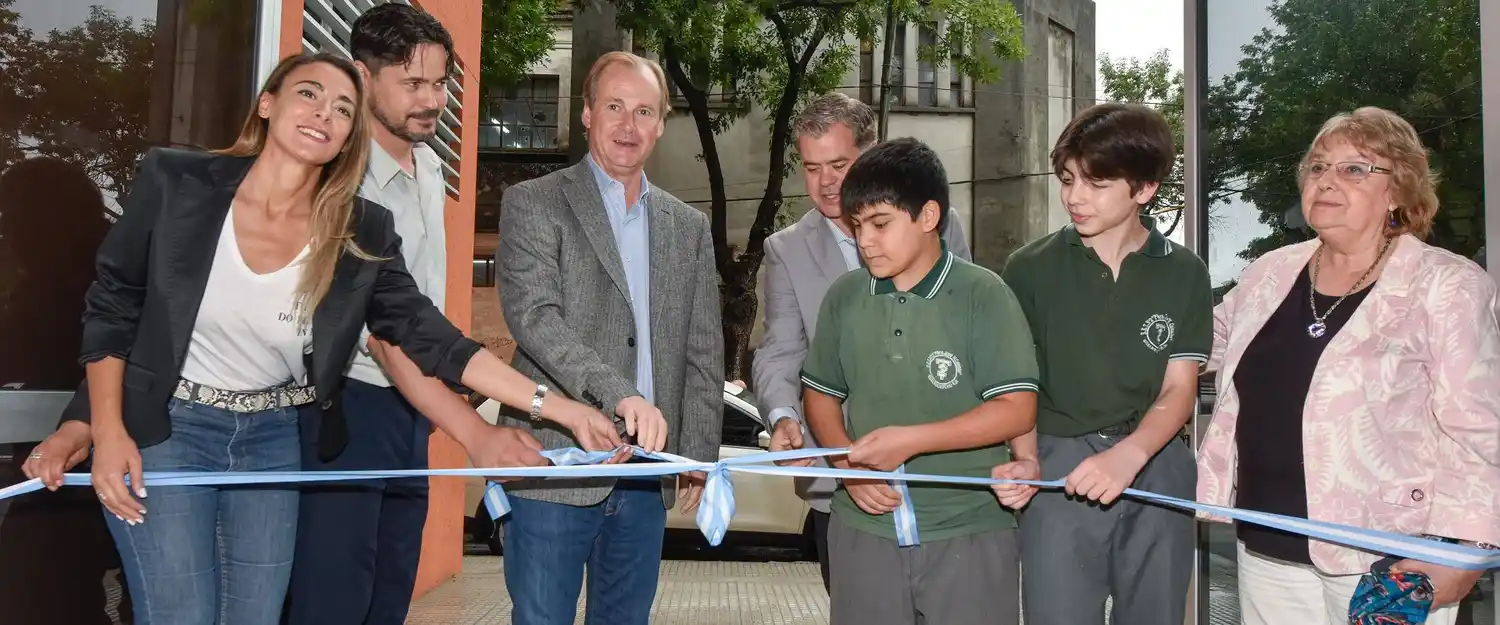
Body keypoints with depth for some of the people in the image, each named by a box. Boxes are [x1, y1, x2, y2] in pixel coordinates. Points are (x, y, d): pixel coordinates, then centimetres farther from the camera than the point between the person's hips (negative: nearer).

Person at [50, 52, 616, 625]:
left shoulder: (361, 233, -9)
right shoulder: (175, 182, -12)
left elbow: (428, 336, -12)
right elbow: (111, 306, -3)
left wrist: (554, 406, -21)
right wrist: (109, 432, -8)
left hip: (272, 440, 2)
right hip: (163, 429, -2)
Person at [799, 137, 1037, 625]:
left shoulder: (983, 295, -8)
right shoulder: (844, 297, 4)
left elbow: (1017, 410, -11)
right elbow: (820, 393, 13)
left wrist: (909, 439, -19)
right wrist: (847, 464, -5)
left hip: (968, 532, -3)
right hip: (863, 529, 4)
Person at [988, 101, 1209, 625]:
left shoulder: (1183, 273, 2)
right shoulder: (1030, 268, -1)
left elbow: (1179, 392, -2)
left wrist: (1128, 455, -19)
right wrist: (1026, 460, -14)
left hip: (1156, 469, 2)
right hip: (1061, 467, -1)